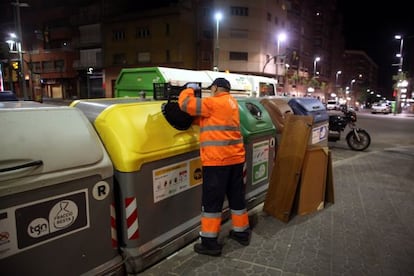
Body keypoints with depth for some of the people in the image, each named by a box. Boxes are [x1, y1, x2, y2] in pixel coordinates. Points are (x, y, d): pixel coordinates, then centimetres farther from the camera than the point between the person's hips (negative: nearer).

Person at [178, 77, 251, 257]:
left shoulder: (214, 103, -11)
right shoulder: (231, 102, 18)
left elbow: (185, 103, -11)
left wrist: (189, 89, 6)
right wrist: (194, 119, 12)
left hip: (217, 160, -9)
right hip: (235, 158, 9)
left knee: (212, 200, 0)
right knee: (236, 196, 18)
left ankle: (210, 243, 8)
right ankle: (242, 232, 32)